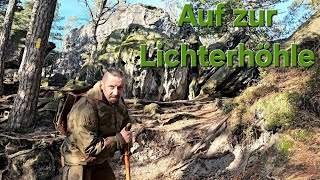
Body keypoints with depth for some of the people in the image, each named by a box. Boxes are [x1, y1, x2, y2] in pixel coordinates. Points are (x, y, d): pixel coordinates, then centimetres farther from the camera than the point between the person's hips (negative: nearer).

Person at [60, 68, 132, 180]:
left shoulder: (118, 101, -4)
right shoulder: (86, 109, -31)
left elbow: (125, 123, 17)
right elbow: (89, 148, -33)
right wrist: (119, 139, -26)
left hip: (101, 161, 8)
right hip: (78, 162, -7)